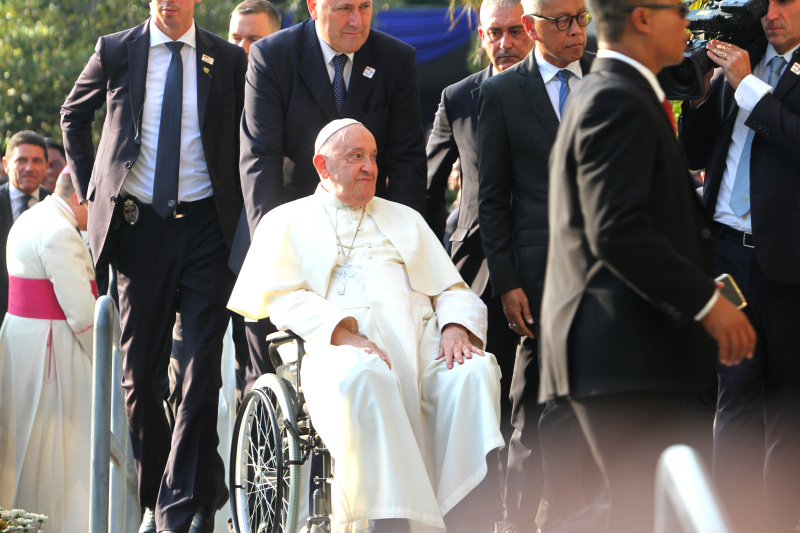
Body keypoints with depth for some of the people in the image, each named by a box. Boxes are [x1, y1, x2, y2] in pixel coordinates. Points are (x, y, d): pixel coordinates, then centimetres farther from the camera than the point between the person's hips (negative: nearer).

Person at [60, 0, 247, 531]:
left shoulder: (228, 60, 3)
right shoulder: (116, 52, 4)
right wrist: (89, 187, 14)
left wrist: (240, 216, 4)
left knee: (202, 366, -11)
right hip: (139, 224, 2)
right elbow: (74, 114, 22)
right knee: (140, 372, 7)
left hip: (207, 227, -1)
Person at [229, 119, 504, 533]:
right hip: (340, 346, -3)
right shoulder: (289, 222, 20)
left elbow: (451, 290, 24)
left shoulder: (406, 220, 32)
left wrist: (455, 327, -2)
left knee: (476, 371, -31)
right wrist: (342, 333, -13)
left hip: (422, 342, 4)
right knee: (364, 376, -41)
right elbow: (285, 298, 5)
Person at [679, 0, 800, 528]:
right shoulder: (738, 62, 13)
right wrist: (699, 91, 1)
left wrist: (749, 87, -14)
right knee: (738, 389, -1)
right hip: (728, 247, 3)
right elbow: (697, 155, 17)